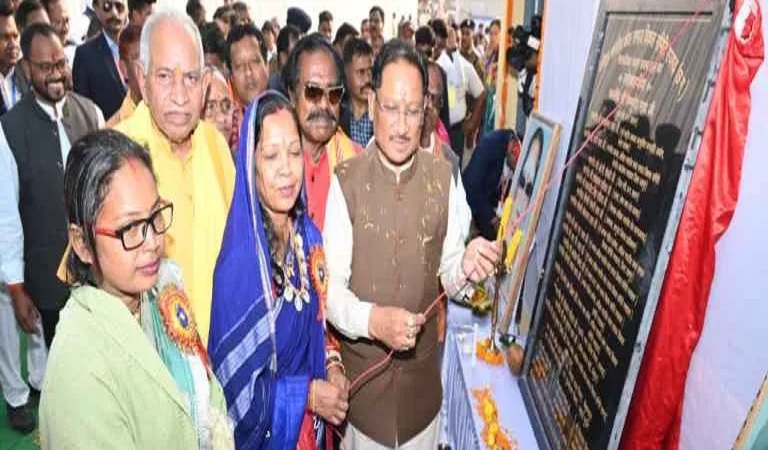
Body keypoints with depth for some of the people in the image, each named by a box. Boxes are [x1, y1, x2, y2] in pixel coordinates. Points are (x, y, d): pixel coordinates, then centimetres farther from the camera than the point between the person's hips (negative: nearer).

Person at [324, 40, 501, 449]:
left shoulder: (444, 178, -7)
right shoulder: (345, 182, -15)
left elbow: (446, 275, -2)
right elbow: (331, 287, -14)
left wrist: (465, 268, -23)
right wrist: (372, 319, -31)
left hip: (423, 369, 2)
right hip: (362, 373, -2)